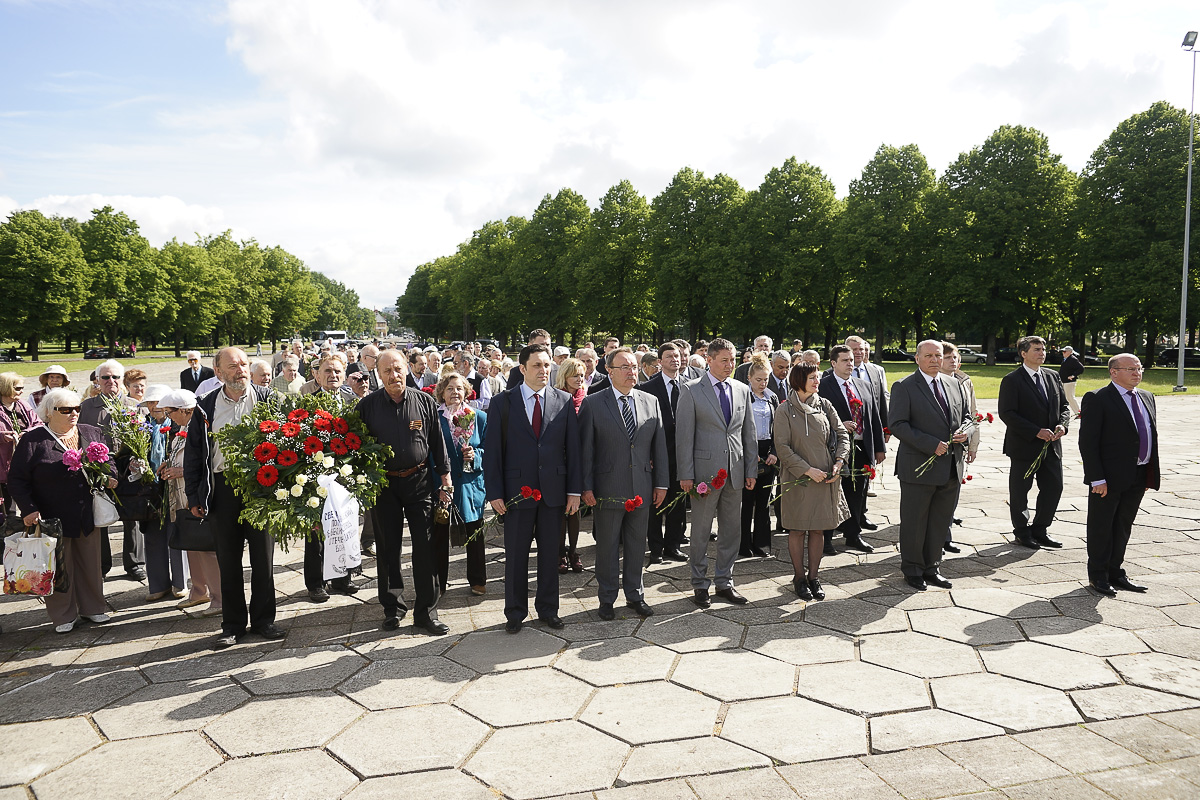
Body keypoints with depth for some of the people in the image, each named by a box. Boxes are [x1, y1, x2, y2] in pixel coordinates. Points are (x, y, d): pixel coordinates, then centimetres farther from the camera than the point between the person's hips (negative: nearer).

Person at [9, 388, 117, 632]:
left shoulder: (92, 434, 7)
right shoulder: (33, 441, -6)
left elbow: (108, 460, 19)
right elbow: (17, 479, -5)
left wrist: (110, 476, -2)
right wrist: (28, 509, -14)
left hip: (88, 516, 4)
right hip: (52, 518, -4)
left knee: (91, 563, 13)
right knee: (58, 568, 6)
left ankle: (93, 607, 28)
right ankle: (64, 616, 20)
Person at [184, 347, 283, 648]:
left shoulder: (267, 399, 2)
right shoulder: (206, 407, 6)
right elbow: (193, 453, 9)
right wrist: (193, 496, 4)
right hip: (223, 488, 1)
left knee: (263, 557, 6)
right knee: (228, 560, 9)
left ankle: (263, 619, 21)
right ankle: (233, 624, 21)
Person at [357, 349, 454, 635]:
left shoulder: (424, 402, 0)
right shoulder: (367, 405, 0)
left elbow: (438, 443, 5)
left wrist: (445, 479, 3)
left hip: (419, 481, 0)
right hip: (383, 483, 1)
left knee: (425, 547, 0)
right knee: (387, 549, 9)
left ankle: (426, 612, 10)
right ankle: (392, 608, 25)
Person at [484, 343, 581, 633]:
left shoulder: (564, 401, 4)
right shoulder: (502, 402, -1)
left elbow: (572, 448, 4)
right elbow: (492, 450, -1)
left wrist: (574, 490, 0)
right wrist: (494, 492, -7)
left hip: (553, 489, 2)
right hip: (517, 488, -1)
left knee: (550, 552, 11)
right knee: (516, 554, 7)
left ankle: (548, 609, 26)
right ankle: (515, 612, 23)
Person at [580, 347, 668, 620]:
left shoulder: (651, 402, 7)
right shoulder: (593, 403, -4)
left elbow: (659, 445, 8)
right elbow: (585, 449, -5)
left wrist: (661, 483, 5)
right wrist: (586, 486, -9)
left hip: (642, 489, 3)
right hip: (608, 489, -3)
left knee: (637, 544, 13)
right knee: (607, 546, 7)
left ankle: (635, 595, 29)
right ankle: (607, 599, 22)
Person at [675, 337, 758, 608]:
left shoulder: (742, 390, 10)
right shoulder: (691, 390, -4)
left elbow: (749, 432, 13)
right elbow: (684, 434, -7)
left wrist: (751, 469, 9)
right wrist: (686, 474, -11)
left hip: (735, 471, 5)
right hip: (705, 470, -4)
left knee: (731, 530, 11)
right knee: (701, 531, 5)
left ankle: (725, 582, 24)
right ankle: (700, 585, 17)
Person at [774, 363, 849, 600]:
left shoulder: (825, 405, 5)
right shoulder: (785, 410, -6)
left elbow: (842, 435, 8)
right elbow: (782, 447, -10)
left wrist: (838, 463, -7)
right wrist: (807, 470, -15)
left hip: (825, 478, 3)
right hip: (797, 479, -3)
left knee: (818, 529, 9)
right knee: (797, 529, 5)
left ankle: (813, 577, 21)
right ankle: (799, 578, 19)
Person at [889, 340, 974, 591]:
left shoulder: (954, 385, 12)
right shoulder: (904, 387, -7)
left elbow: (967, 417, 21)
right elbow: (897, 425, -14)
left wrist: (966, 431, -4)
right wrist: (931, 445, -20)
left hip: (951, 469, 6)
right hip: (919, 468, -6)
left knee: (940, 521, 14)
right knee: (914, 523, 5)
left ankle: (931, 568, 28)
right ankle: (912, 570, 20)